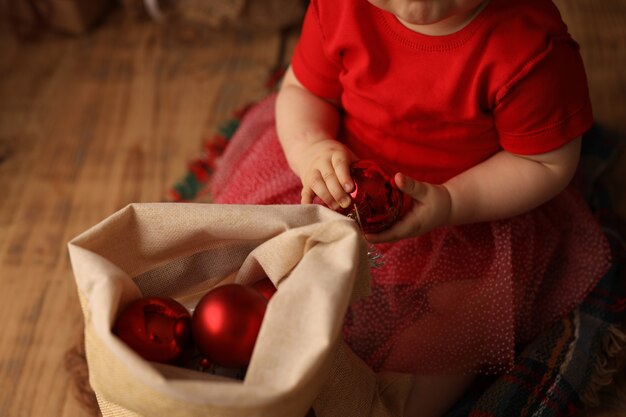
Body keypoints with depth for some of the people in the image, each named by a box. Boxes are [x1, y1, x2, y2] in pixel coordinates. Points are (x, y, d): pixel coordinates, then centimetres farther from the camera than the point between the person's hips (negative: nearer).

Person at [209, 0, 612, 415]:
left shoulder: (530, 44, -33)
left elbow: (548, 163, -21)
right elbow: (303, 90, -5)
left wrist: (450, 203, -33)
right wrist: (311, 148, -28)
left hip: (474, 206, -3)